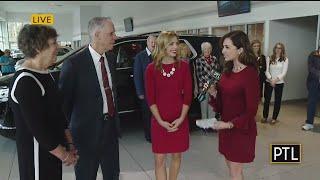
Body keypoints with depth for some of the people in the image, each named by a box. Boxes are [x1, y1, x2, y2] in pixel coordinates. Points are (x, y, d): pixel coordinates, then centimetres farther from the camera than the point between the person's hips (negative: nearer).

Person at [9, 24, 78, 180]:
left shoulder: (44, 74, 5)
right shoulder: (25, 81, -23)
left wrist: (69, 144, 5)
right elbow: (38, 129, -25)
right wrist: (65, 155, -14)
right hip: (37, 158, -8)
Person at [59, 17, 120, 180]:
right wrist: (71, 127, 0)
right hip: (87, 130, -5)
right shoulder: (74, 63, -19)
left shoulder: (111, 58, 2)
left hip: (111, 125, 6)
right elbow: (63, 99, -9)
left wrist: (114, 116, 12)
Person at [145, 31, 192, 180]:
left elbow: (187, 95, -2)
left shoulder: (183, 66, -2)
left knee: (176, 156, 14)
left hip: (179, 121, 1)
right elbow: (150, 98, -4)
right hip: (159, 121, -1)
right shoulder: (151, 69, -4)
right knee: (159, 160, 5)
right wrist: (160, 121, -11)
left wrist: (181, 118, -10)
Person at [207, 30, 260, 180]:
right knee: (231, 166, 20)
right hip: (225, 126, 7)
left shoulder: (250, 74, -18)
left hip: (241, 129, -7)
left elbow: (251, 110, -16)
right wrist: (214, 93, -9)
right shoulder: (227, 70, 3)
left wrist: (230, 124, -23)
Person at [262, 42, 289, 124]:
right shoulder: (269, 58, 3)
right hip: (269, 82, 1)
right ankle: (265, 117, 18)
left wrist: (276, 80, -20)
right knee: (267, 100, 3)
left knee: (277, 100, 6)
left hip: (279, 83, -1)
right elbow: (267, 70, -1)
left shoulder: (285, 59, -2)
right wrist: (270, 79, -16)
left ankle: (274, 118, 18)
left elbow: (284, 72, -8)